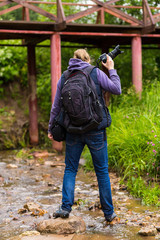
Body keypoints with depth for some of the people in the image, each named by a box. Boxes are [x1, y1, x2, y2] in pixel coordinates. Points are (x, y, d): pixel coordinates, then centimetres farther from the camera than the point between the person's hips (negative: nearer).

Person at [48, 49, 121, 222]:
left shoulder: (64, 78, 6)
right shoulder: (95, 73, -3)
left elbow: (56, 107, 8)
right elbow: (116, 90, -3)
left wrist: (51, 128, 18)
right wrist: (111, 70, 9)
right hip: (96, 130, -1)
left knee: (70, 170, 14)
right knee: (102, 171, 8)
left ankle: (66, 207, 3)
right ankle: (108, 212, 14)